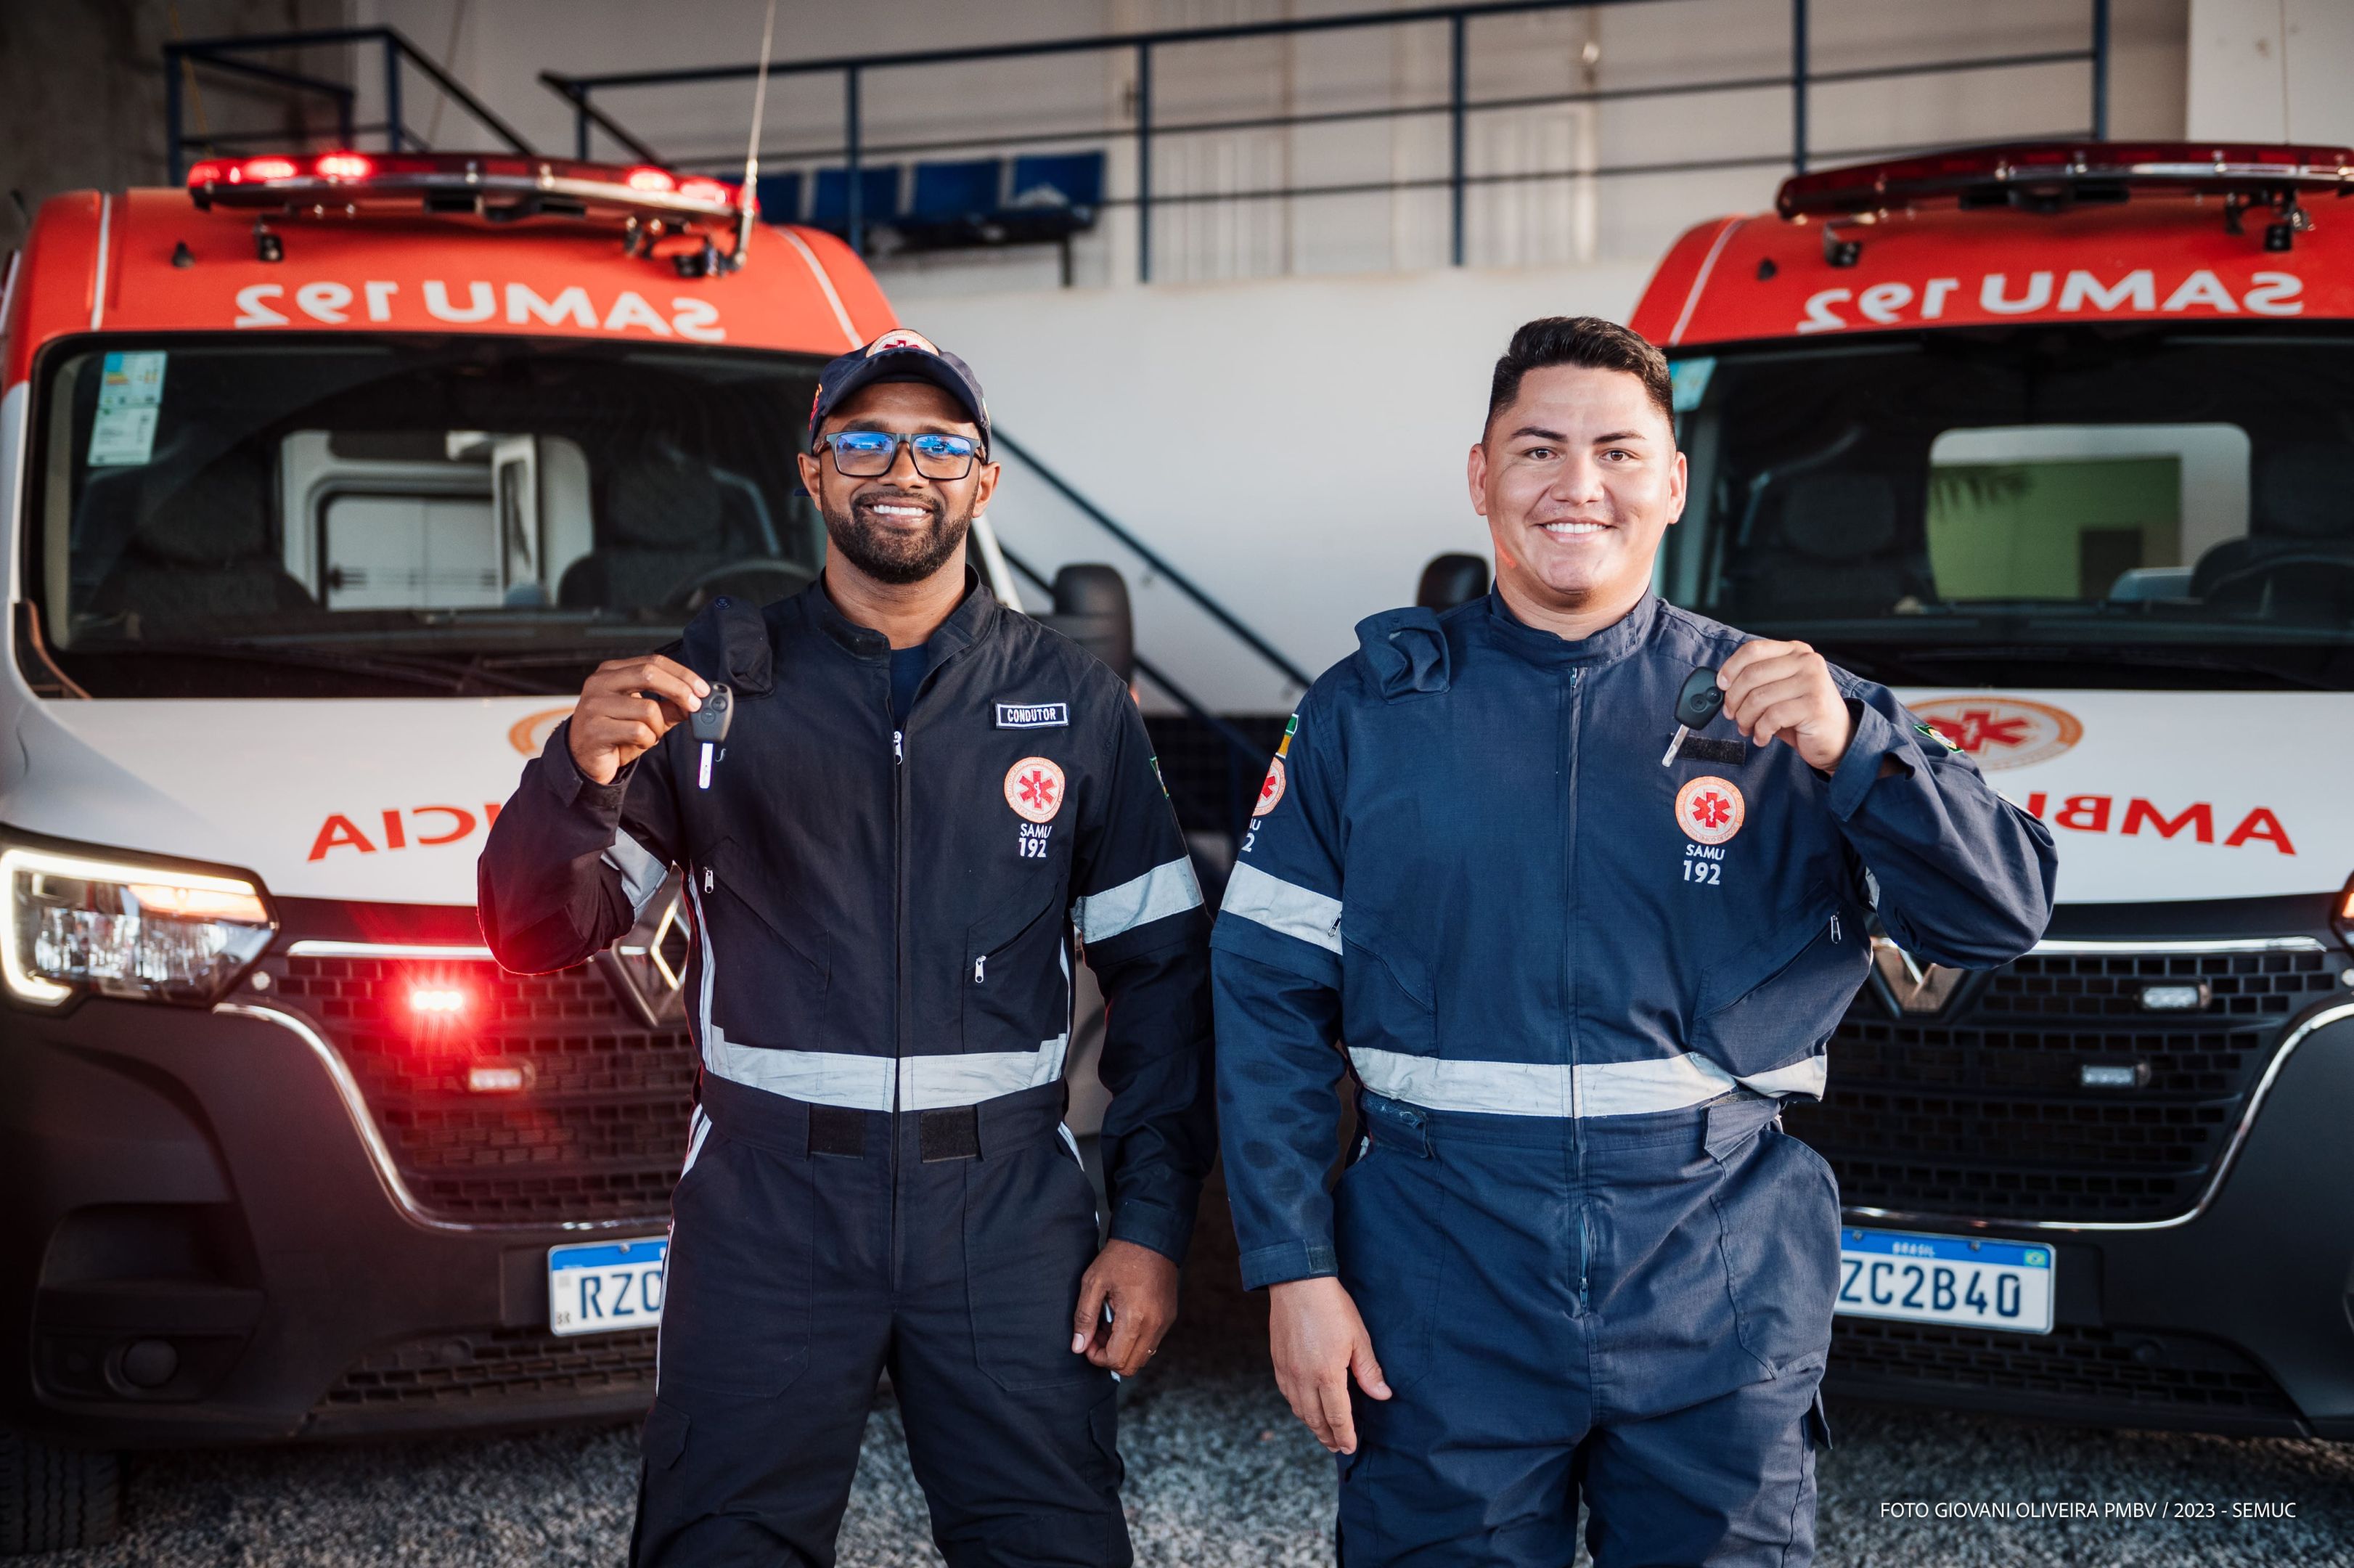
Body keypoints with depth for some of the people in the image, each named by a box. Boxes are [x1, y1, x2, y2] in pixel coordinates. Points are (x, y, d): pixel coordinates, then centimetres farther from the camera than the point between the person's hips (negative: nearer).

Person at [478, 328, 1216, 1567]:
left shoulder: (1074, 702, 8)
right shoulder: (714, 678, 3)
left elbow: (1159, 968, 9)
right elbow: (536, 934, 1)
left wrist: (1152, 1225, 1)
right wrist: (583, 770, -20)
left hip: (1006, 1210, 1)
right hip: (768, 1204, -1)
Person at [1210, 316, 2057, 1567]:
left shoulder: (1774, 706, 5)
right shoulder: (1369, 711, 4)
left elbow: (2002, 916, -2)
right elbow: (1266, 999, 2)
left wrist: (1851, 748, -18)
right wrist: (1294, 1271, -5)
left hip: (1719, 1289, 1)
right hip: (1444, 1292, 0)